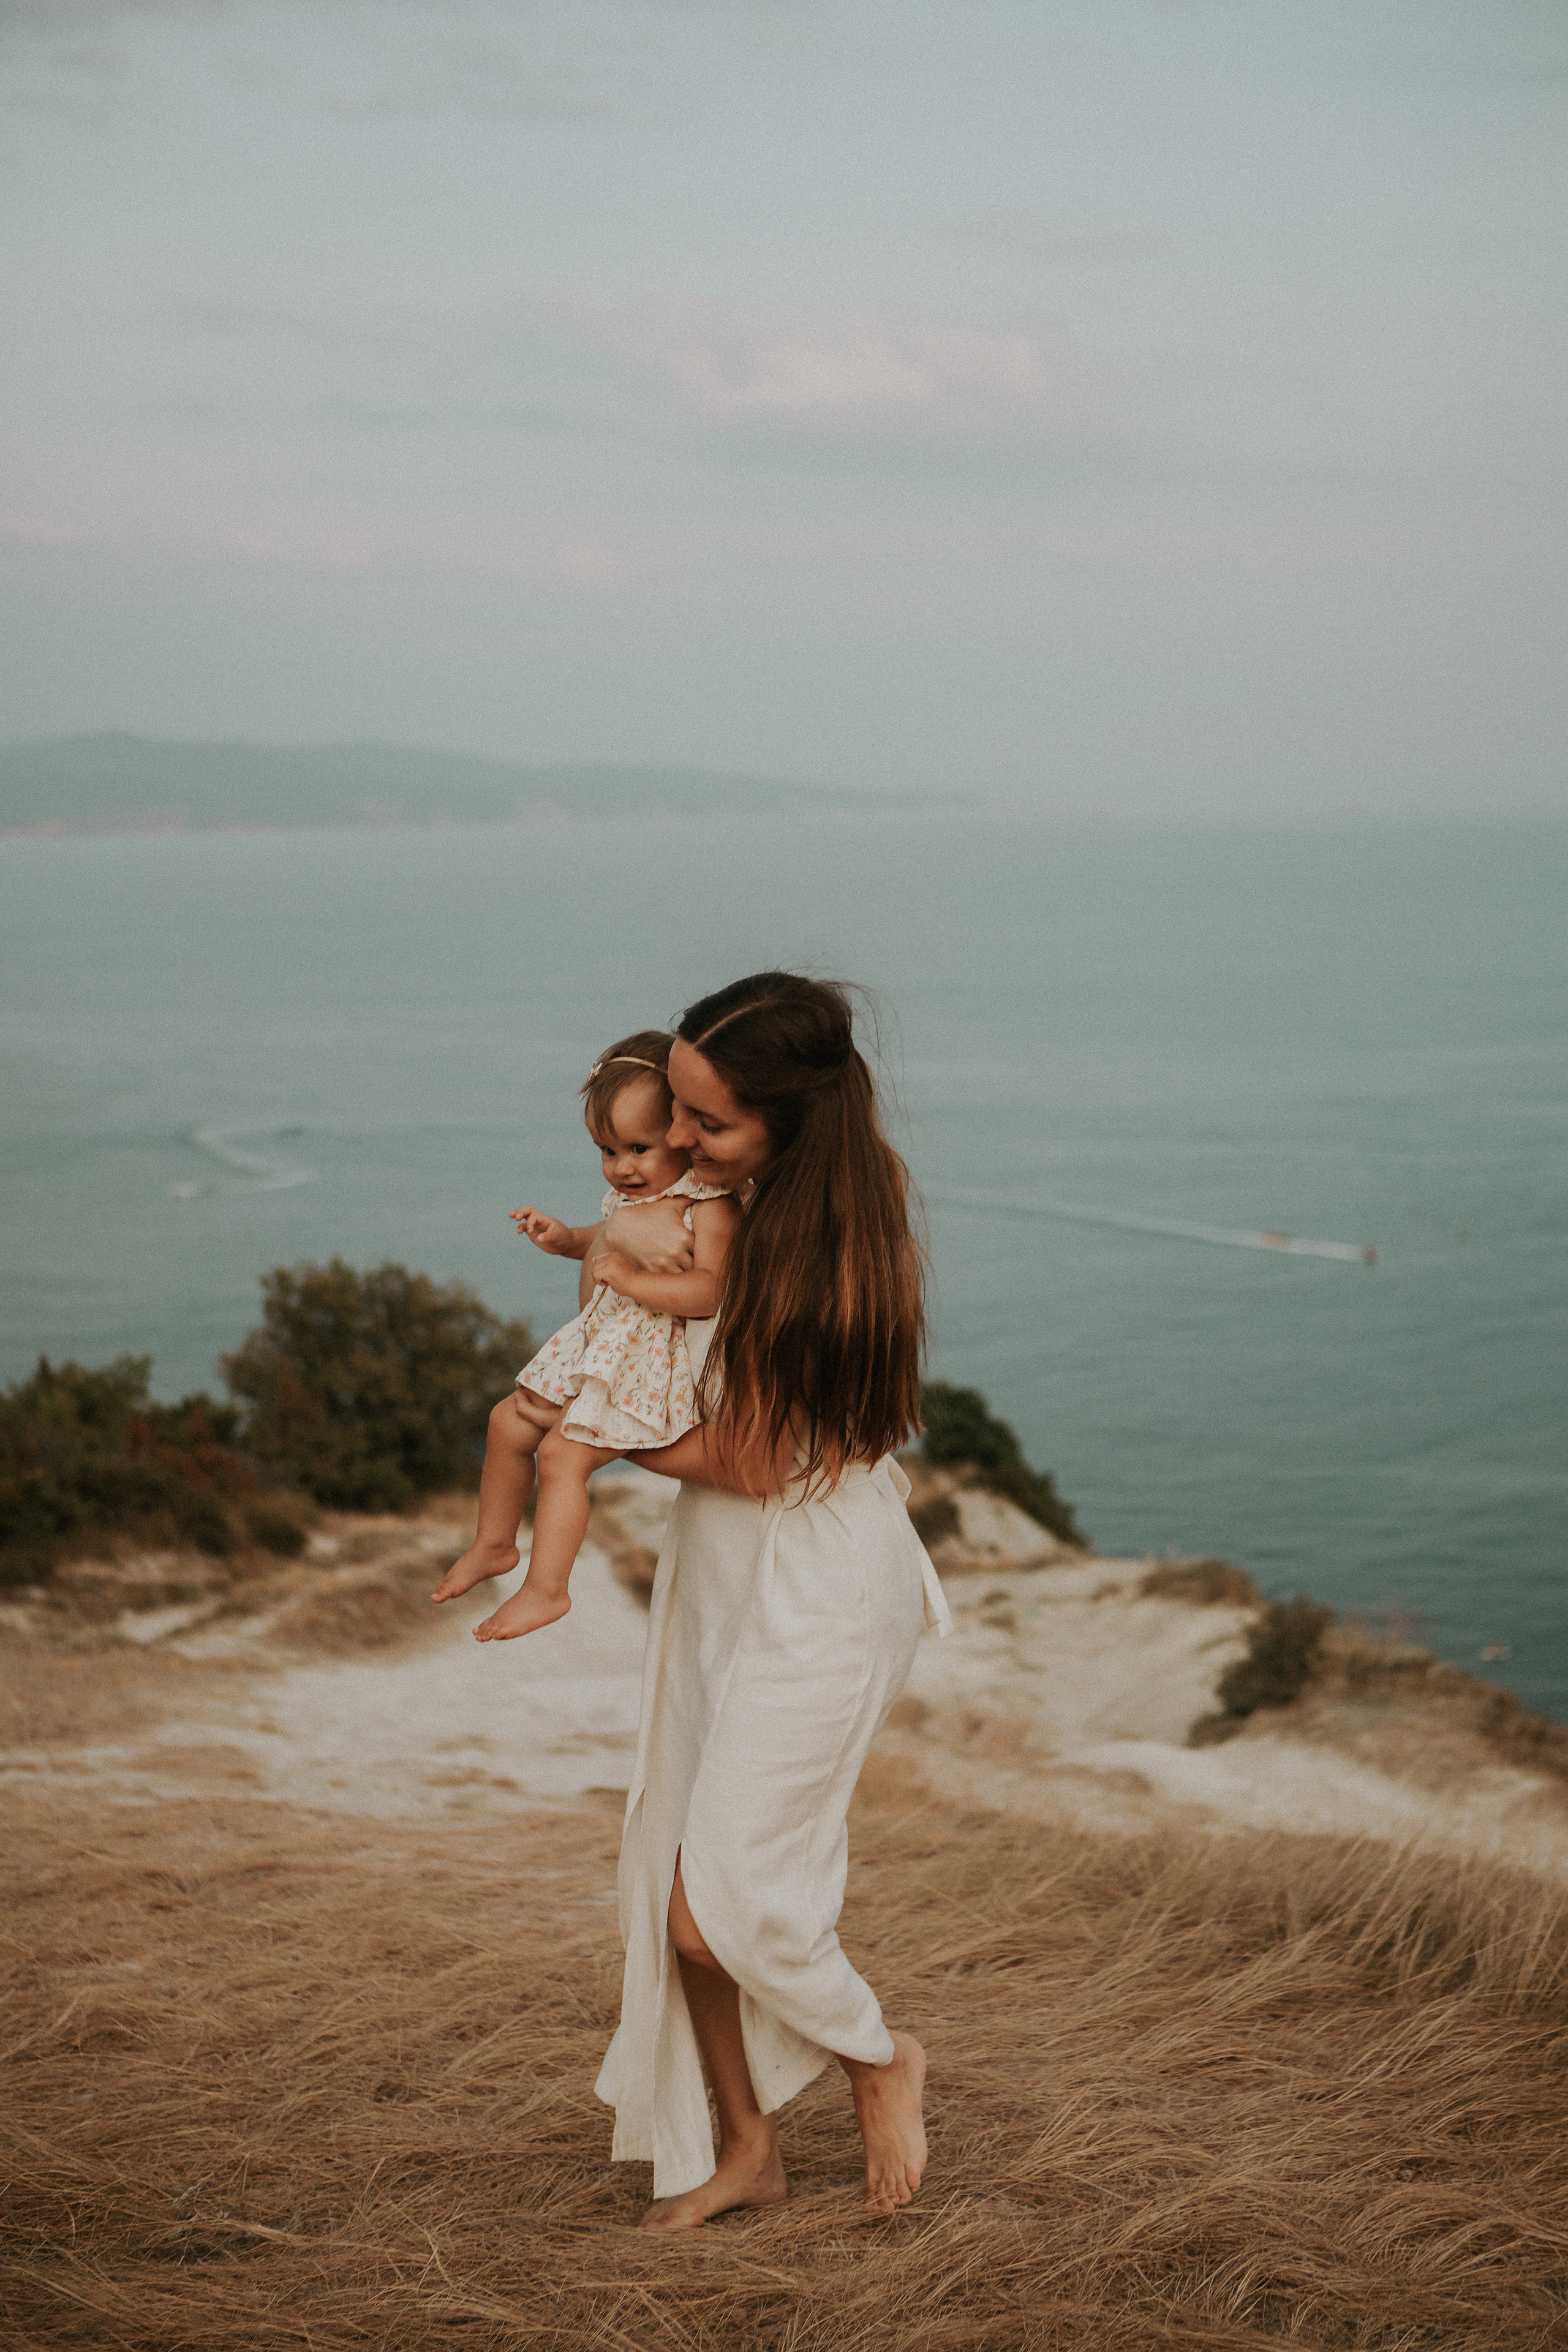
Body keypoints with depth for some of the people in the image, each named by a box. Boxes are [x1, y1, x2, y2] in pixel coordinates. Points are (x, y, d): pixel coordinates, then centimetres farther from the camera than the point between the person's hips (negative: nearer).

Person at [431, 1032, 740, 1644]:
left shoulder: (709, 1204, -18)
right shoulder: (632, 1193, 8)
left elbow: (712, 1290, -29)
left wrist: (629, 1277, -30)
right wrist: (567, 1239, 11)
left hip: (651, 1360, -9)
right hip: (596, 1345, 9)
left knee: (561, 1454, -16)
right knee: (509, 1422, 14)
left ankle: (546, 1588, -5)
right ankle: (495, 1543, 31)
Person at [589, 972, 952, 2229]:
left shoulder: (826, 1250, -26)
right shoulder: (735, 1199, -2)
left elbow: (745, 1461, -19)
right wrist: (622, 1234, -3)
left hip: (817, 1583, -9)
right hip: (720, 1569, 9)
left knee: (720, 1907, -5)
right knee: (673, 1873, 11)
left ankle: (882, 2056, 24)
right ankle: (744, 2142, 28)